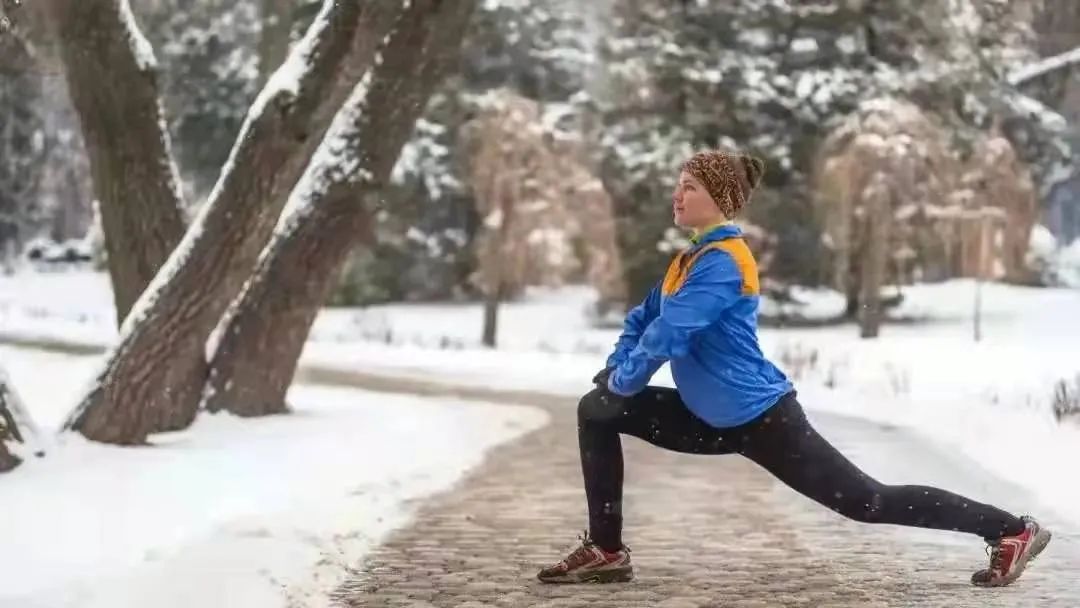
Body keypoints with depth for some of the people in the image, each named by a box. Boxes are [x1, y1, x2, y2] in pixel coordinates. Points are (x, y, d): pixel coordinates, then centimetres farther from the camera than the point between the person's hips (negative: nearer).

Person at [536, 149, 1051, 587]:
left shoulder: (722, 261, -19)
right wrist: (614, 371, 4)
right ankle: (605, 551, 7)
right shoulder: (693, 258, 11)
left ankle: (1013, 531, 5)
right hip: (714, 419, 9)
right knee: (597, 413, 5)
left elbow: (670, 332, -25)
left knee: (865, 501, -6)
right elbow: (644, 318, 20)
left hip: (760, 417, -9)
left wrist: (623, 381, -10)